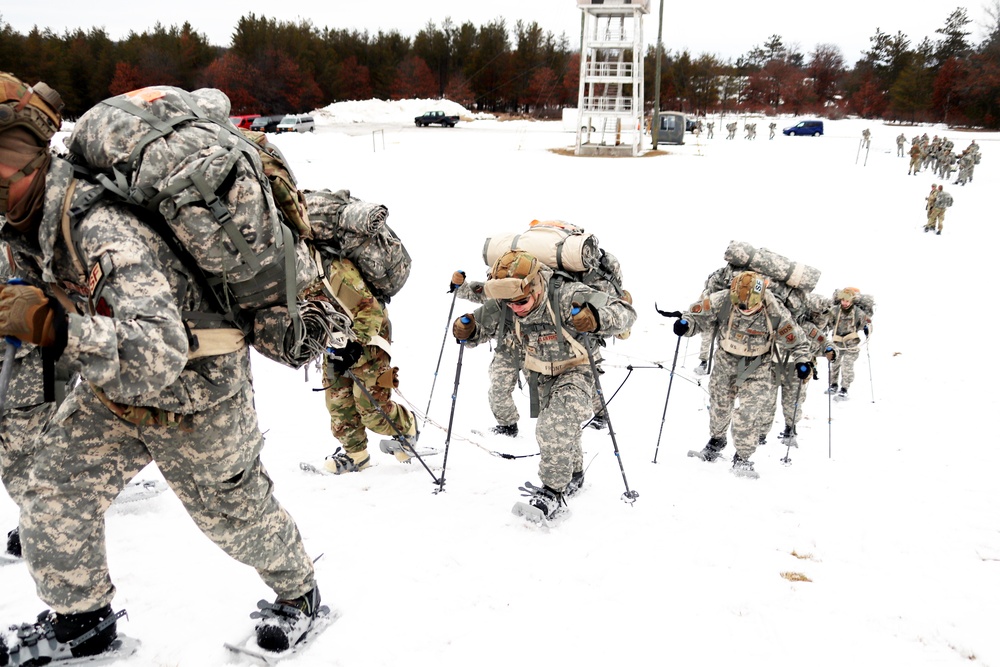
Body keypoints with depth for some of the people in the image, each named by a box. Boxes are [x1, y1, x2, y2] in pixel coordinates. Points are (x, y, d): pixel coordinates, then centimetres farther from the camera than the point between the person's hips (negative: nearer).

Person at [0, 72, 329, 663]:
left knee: (235, 512, 13)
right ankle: (84, 619, 34)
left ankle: (299, 592, 42)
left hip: (195, 397, -8)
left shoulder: (101, 232, -37)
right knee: (54, 503, 8)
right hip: (114, 395, 8)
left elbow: (156, 357, -46)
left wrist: (48, 325, -47)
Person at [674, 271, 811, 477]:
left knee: (749, 413, -12)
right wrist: (685, 324, -31)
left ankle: (742, 458, 5)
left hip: (756, 368, -2)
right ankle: (716, 440, 46)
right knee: (719, 405, 18)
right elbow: (698, 314, -11)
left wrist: (803, 361, -23)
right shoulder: (722, 301, -23)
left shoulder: (775, 313, -25)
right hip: (726, 361, 2)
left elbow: (796, 340, -11)